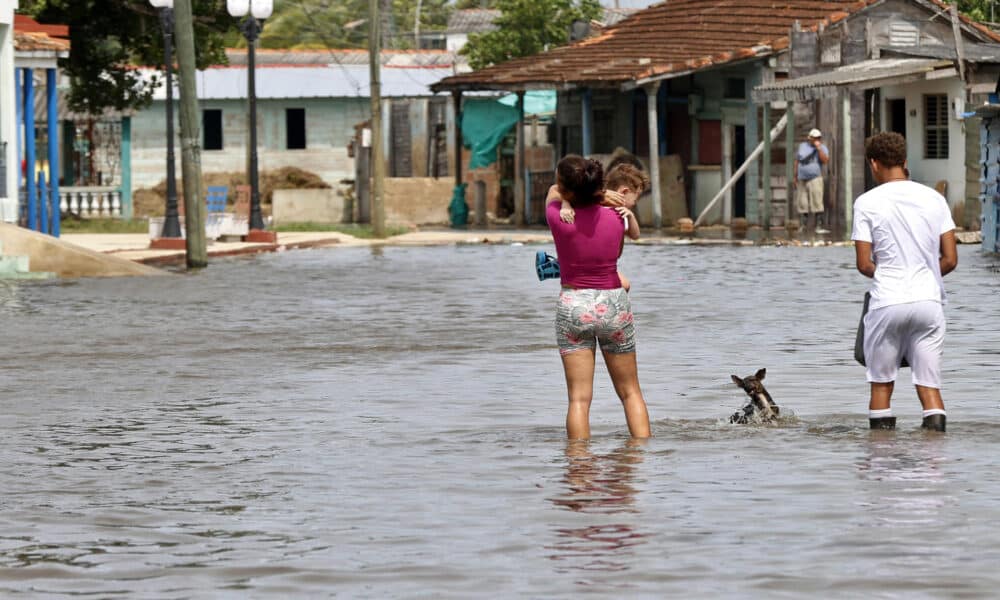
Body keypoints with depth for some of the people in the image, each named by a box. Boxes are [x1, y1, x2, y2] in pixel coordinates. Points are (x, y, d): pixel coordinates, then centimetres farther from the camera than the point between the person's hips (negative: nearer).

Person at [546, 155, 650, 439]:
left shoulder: (558, 216, -13)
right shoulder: (616, 217, -7)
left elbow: (552, 192, 11)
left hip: (573, 305, -2)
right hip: (614, 304, 2)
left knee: (579, 398, -1)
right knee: (630, 392, 13)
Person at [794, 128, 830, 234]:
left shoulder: (822, 148, 2)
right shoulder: (802, 146, 12)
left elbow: (825, 160, -15)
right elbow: (797, 161, 17)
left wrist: (818, 148, -18)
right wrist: (795, 177, 14)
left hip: (815, 178, -4)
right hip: (802, 180, 4)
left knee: (817, 203, -12)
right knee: (802, 205, 5)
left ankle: (819, 226, -13)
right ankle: (803, 226, 13)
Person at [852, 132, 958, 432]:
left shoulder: (867, 202, -3)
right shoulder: (934, 199, 5)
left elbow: (864, 264, -5)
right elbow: (950, 260, 4)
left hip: (887, 303, -2)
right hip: (929, 301, 2)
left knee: (881, 382, 9)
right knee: (929, 383, 4)